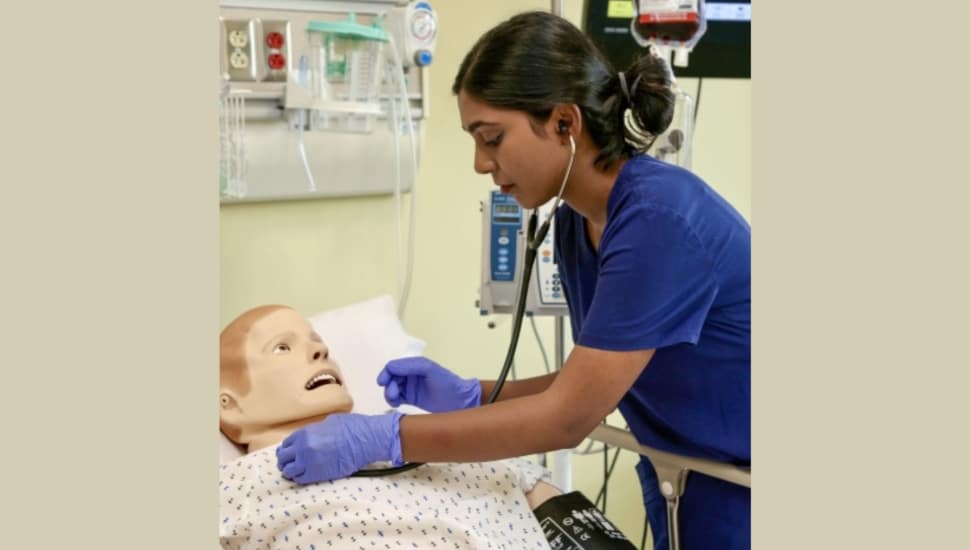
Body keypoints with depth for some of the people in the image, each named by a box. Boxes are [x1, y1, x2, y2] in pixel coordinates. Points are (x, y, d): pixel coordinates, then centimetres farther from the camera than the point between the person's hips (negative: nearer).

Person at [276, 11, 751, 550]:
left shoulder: (662, 216, -28)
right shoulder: (575, 224, -1)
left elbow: (568, 417, -26)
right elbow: (593, 383, 7)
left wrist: (380, 438, -25)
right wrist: (470, 396, -5)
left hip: (736, 494, -7)